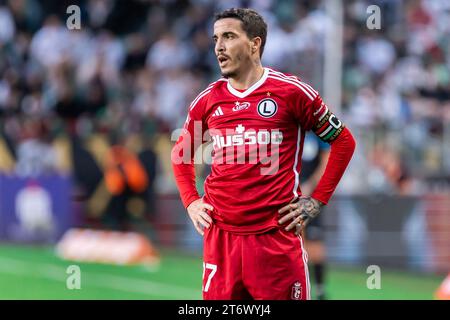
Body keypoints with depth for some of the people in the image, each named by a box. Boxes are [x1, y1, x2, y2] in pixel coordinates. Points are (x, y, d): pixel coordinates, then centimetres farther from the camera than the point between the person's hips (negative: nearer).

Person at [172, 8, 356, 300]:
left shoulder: (291, 91, -2)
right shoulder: (208, 100, 9)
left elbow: (344, 141, 6)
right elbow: (181, 152, 26)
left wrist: (317, 201, 1)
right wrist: (190, 201, 12)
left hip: (277, 238, -3)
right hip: (220, 238, 3)